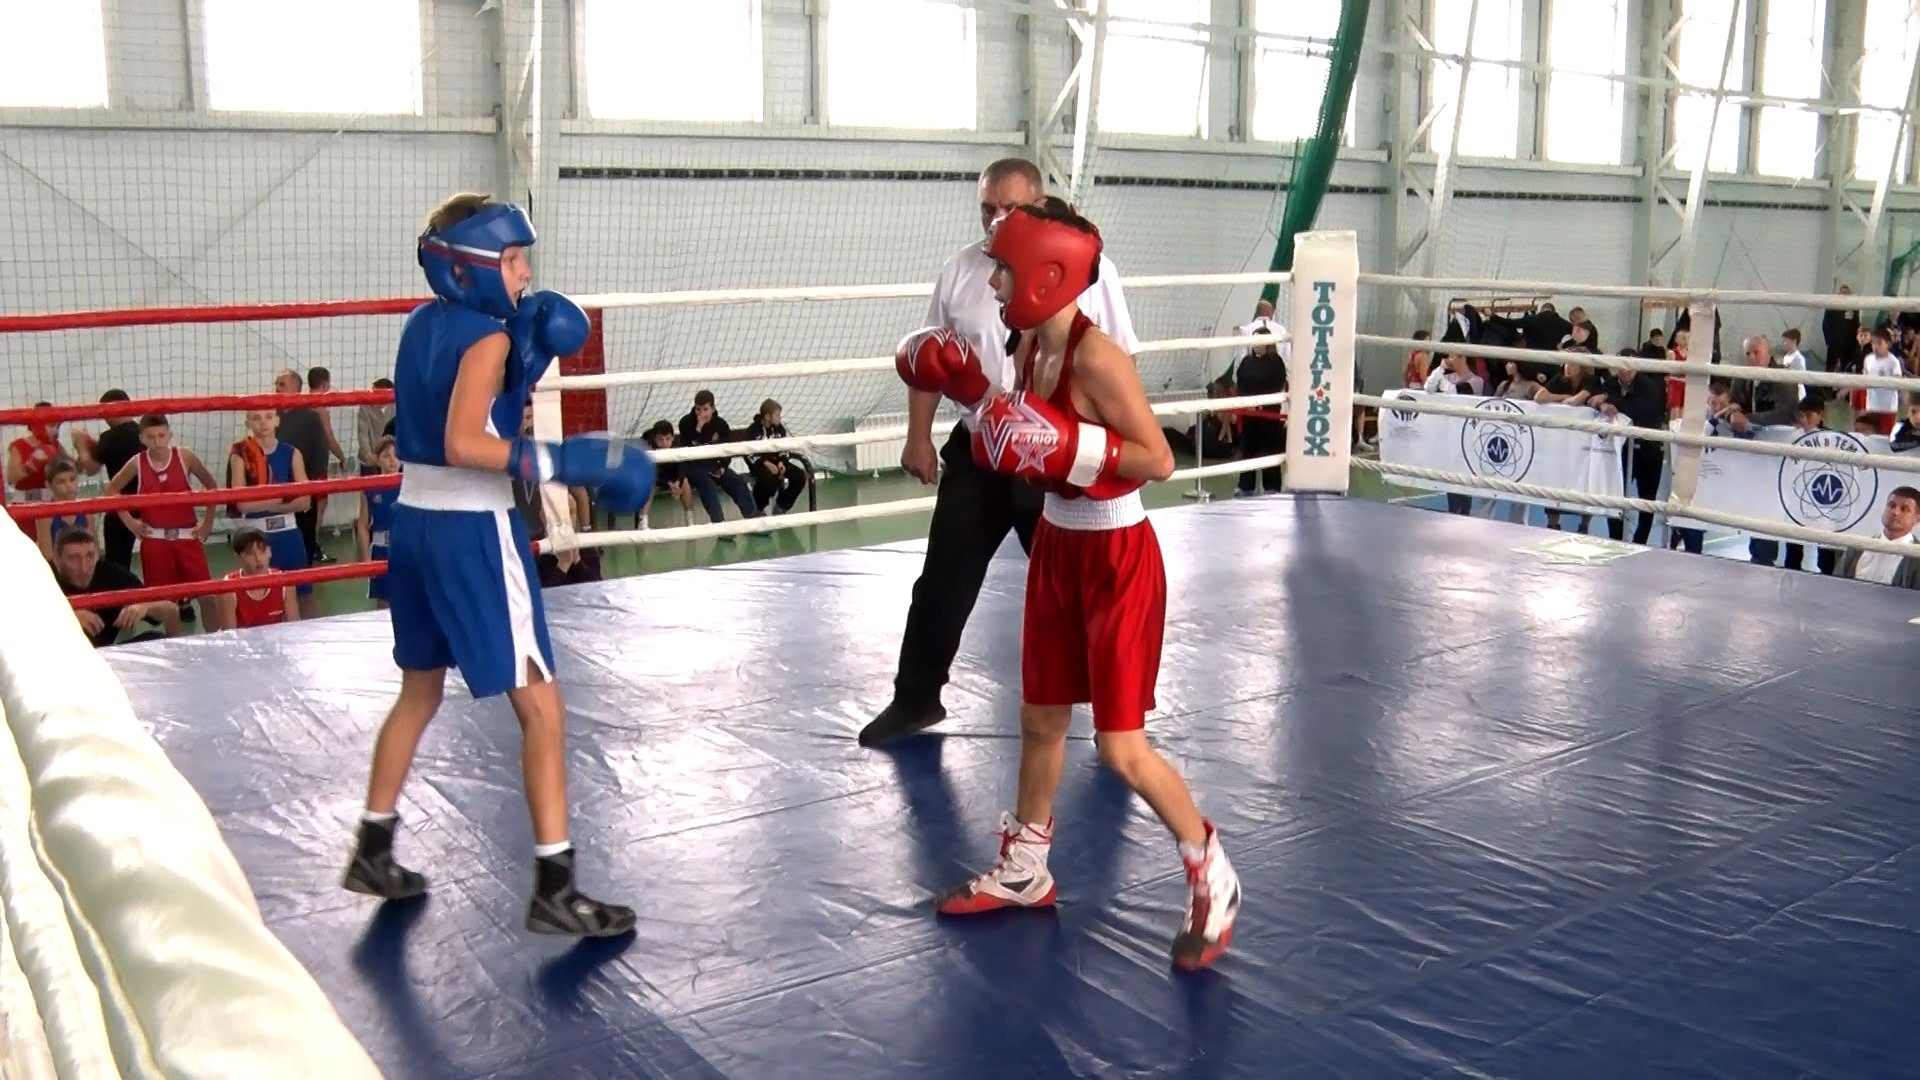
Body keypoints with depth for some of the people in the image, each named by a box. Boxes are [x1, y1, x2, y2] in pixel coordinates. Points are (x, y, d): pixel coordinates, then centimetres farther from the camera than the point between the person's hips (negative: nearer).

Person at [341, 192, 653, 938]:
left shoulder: (425, 324, 10)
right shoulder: (487, 335, -14)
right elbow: (463, 444, -24)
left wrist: (530, 353, 5)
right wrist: (563, 462, -26)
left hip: (415, 522, 9)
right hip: (473, 532, -9)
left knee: (420, 691, 24)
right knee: (541, 707, -3)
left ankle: (373, 853, 34)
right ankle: (555, 888, -2)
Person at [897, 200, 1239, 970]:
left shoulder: (1096, 357, -24)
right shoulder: (1030, 342, 2)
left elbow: (1158, 459, -24)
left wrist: (1069, 448, -30)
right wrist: (970, 390, 4)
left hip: (1117, 559, -8)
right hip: (1057, 546, 9)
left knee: (1121, 747, -3)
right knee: (1040, 719, 18)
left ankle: (1211, 877, 18)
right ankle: (1023, 874, 35)